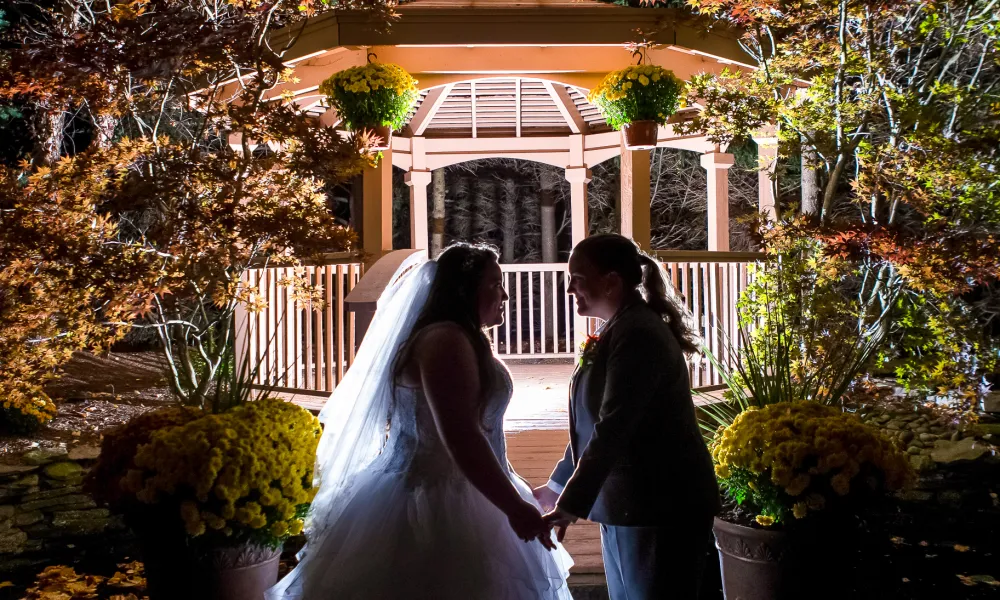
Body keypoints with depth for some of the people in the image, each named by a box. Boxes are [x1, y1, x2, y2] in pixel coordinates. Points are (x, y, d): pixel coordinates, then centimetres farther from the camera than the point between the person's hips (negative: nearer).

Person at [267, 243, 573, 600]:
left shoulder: (457, 338, 15)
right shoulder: (446, 340, -18)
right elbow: (461, 438, -26)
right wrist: (515, 507, -24)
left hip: (451, 496, 10)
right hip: (436, 502, -10)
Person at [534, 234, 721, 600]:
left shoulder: (639, 335, -20)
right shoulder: (619, 330, 11)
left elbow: (612, 429, -26)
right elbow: (593, 425, 17)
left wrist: (572, 504, -26)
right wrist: (558, 485, 19)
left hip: (661, 505, -9)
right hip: (624, 502, 9)